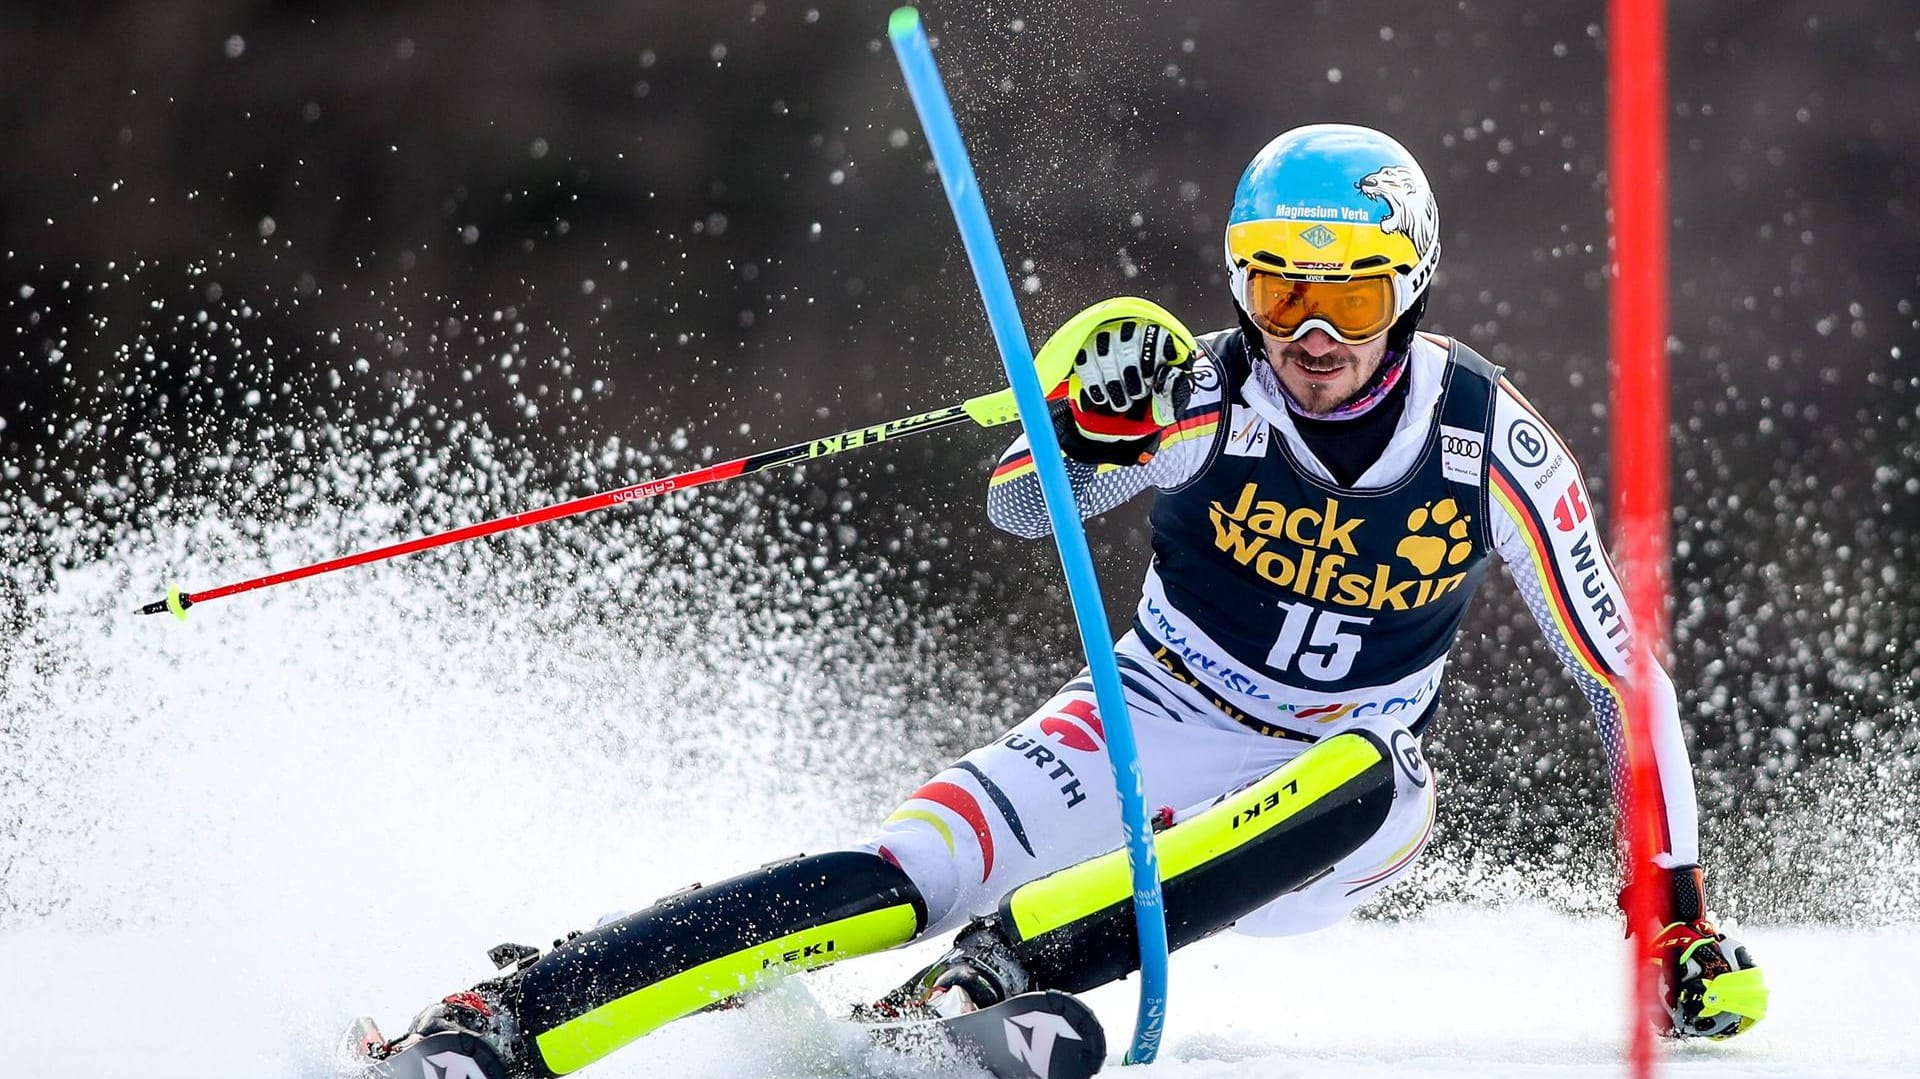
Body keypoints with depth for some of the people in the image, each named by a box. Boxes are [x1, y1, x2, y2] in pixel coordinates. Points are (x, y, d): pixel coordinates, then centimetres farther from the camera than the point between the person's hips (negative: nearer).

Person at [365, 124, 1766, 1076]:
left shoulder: (1492, 444, -12)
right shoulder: (1211, 396, -13)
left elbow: (1623, 674, -6)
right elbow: (1022, 507, -21)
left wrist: (1683, 911, -10)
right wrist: (1089, 422, -44)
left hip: (1324, 820, 1)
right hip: (1152, 730, -1)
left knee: (1372, 777, -36)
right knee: (915, 871, -26)